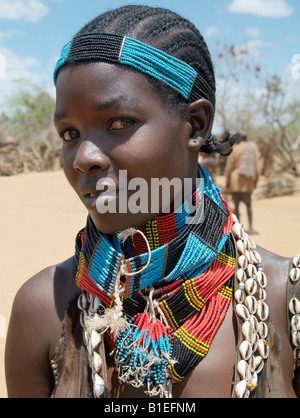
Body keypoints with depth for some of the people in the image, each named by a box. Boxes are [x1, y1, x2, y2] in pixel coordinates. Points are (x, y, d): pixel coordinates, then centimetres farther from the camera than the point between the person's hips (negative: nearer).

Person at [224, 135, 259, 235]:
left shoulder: (234, 150, -1)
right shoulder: (253, 150, 9)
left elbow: (229, 167, -3)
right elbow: (256, 168, 8)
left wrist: (227, 182, 3)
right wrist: (255, 182, 15)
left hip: (235, 180, -3)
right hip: (248, 181, 3)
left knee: (236, 204, 2)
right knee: (248, 205, 8)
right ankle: (250, 227, -4)